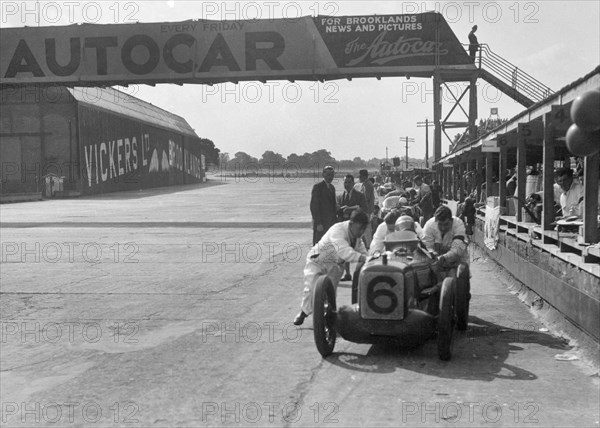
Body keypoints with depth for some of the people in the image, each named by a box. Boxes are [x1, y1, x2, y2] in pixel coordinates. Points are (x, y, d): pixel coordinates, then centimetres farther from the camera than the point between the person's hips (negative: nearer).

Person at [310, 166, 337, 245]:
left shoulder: (332, 187, 16)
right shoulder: (317, 187, -8)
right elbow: (314, 206, -13)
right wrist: (318, 223, -17)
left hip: (332, 222, 7)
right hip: (321, 224, -7)